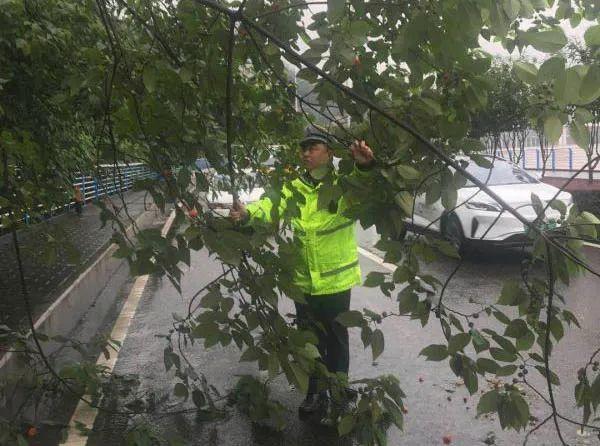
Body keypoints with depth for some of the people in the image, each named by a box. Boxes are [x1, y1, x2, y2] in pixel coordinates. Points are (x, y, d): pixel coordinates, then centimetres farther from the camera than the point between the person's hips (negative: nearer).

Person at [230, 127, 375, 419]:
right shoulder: (295, 188, 2)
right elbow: (272, 205, -14)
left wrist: (365, 167, -54)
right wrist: (247, 213, -36)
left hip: (336, 280, -4)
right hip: (303, 280, 4)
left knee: (335, 340, 12)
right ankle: (315, 393, 39)